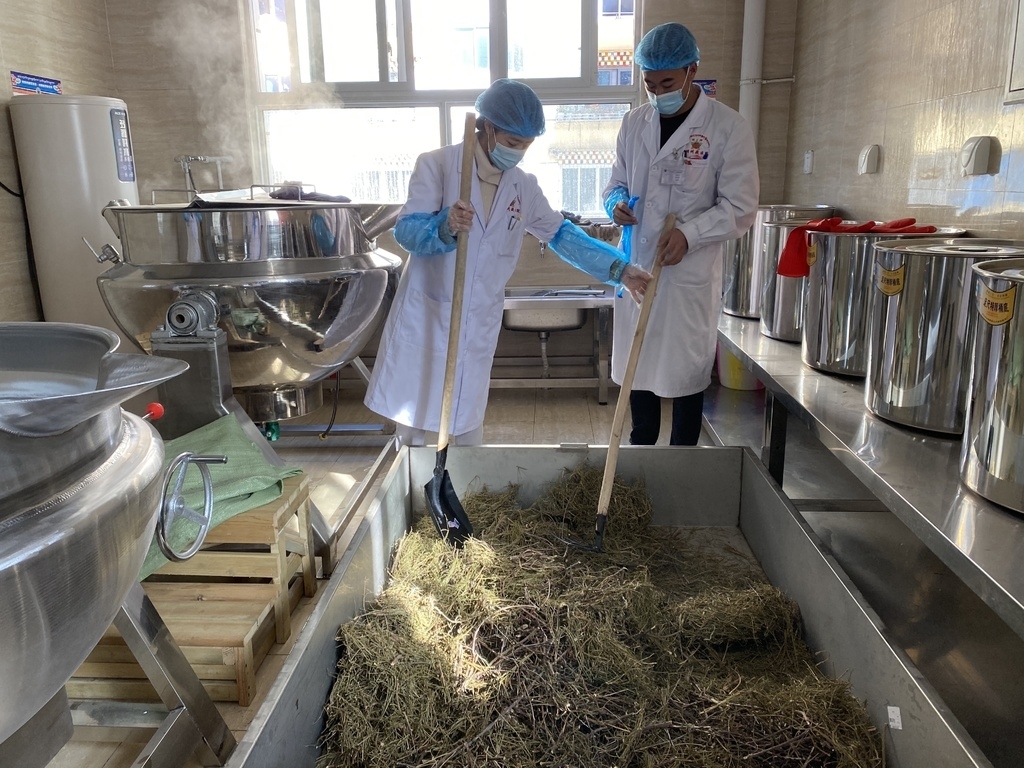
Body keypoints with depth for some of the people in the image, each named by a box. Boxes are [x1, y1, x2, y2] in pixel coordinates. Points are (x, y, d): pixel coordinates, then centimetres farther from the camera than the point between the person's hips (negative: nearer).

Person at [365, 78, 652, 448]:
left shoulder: (525, 186, 6)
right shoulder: (436, 164, -8)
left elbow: (562, 234, 12)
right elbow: (406, 231, -15)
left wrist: (620, 270, 4)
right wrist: (445, 227, -38)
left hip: (478, 329, 4)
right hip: (426, 320, -4)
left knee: (467, 433, 12)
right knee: (419, 433, 1)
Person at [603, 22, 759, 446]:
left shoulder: (728, 126, -9)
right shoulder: (633, 122, 5)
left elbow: (740, 207, -10)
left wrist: (689, 234, -25)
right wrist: (617, 202, -9)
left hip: (691, 272, -4)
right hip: (636, 265, 5)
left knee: (685, 366, 7)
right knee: (638, 360, 15)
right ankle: (642, 445, 35)